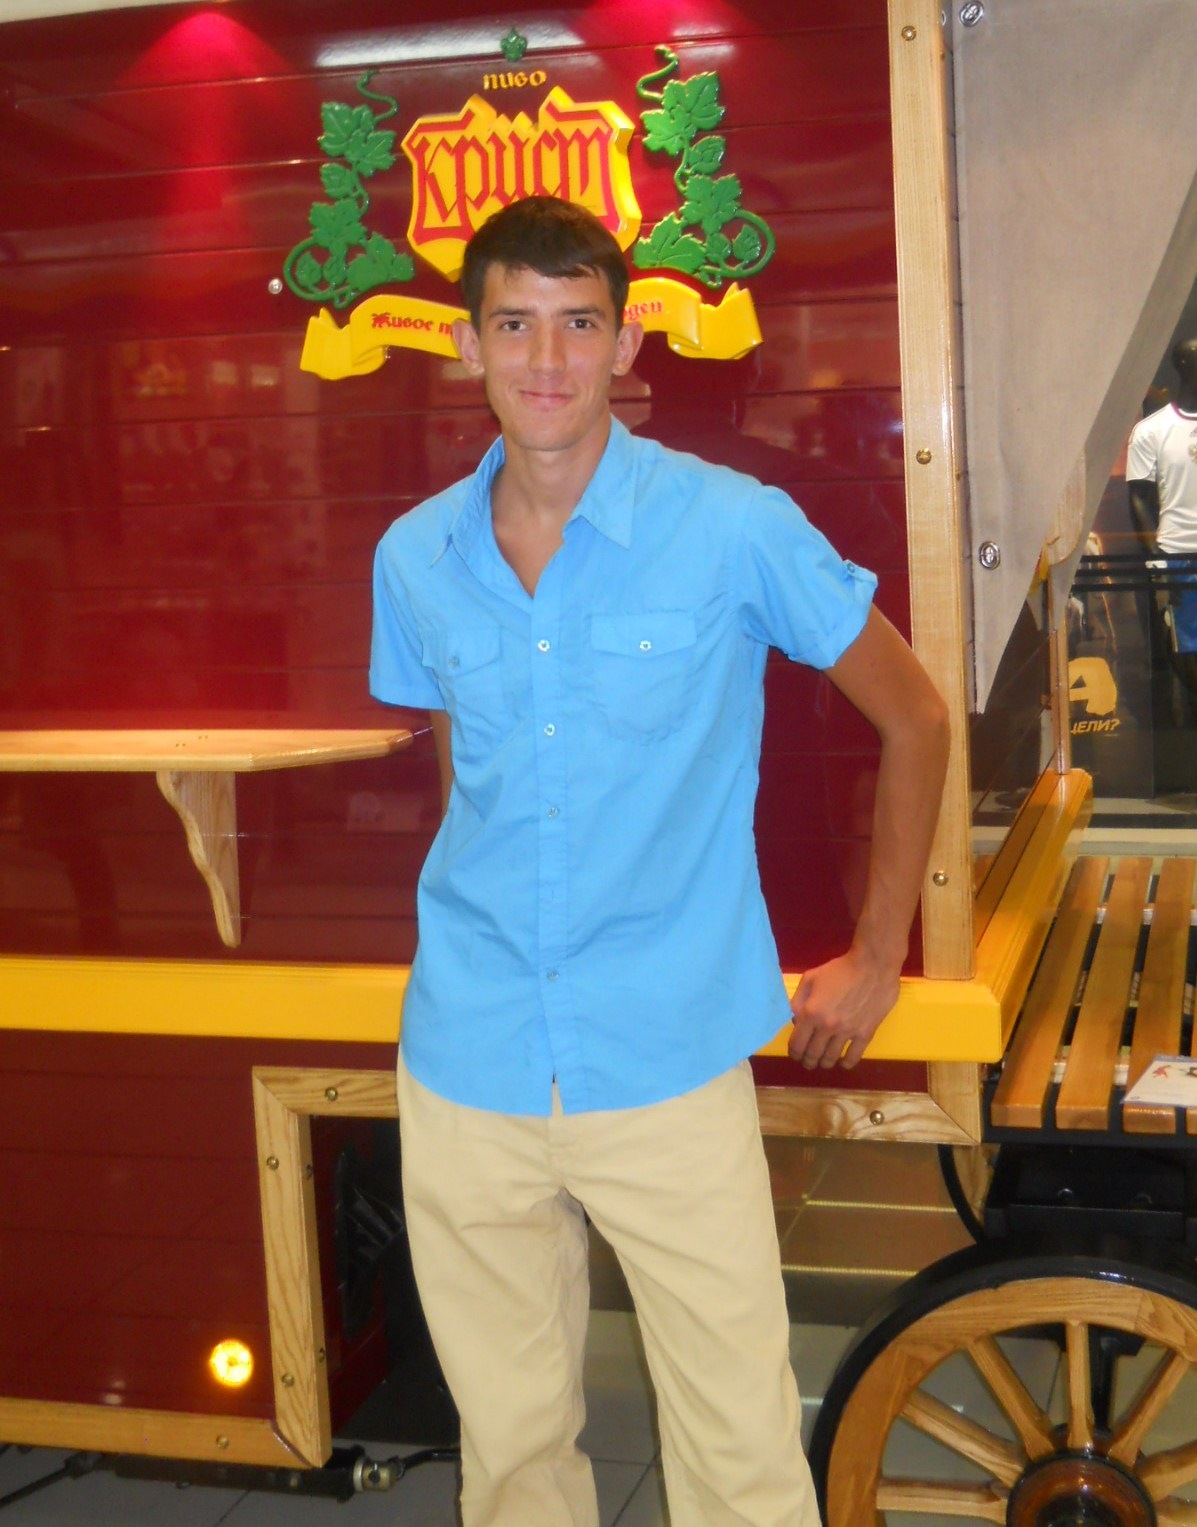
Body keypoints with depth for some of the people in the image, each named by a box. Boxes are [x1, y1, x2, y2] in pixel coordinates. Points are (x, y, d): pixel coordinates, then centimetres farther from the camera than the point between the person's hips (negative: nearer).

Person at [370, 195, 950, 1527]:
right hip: (464, 1069, 3)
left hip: (669, 1063, -3)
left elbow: (914, 719, 2)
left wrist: (877, 961, 4)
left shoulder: (736, 528, -8)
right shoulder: (414, 557, 3)